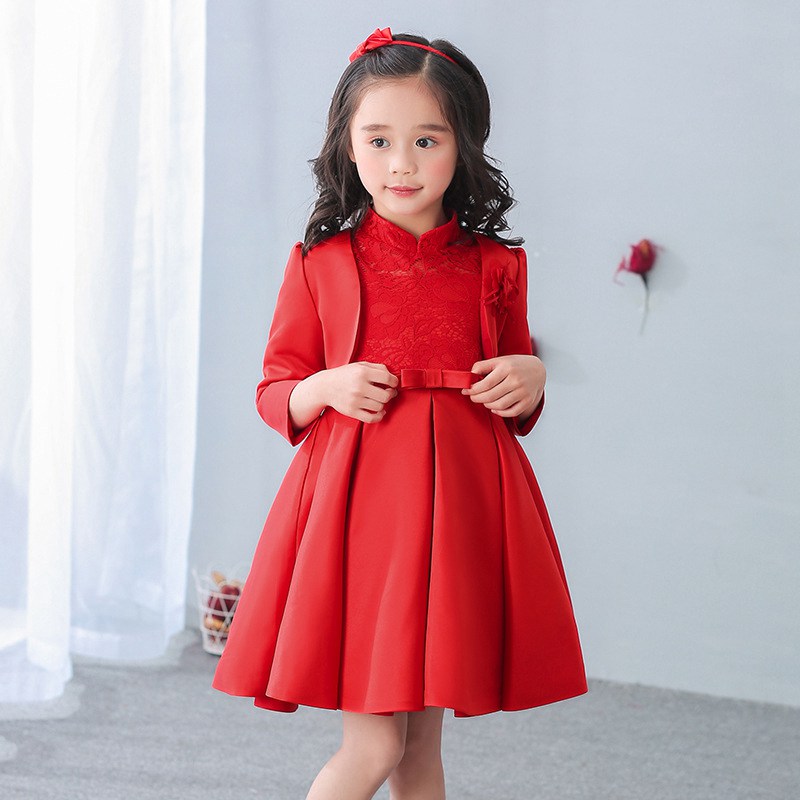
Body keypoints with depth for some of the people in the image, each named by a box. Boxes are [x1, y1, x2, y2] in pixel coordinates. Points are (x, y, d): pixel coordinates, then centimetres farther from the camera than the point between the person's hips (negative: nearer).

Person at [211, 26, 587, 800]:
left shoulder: (495, 266, 7)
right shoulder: (320, 262, 2)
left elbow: (518, 409, 18)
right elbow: (274, 393, 7)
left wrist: (529, 380, -4)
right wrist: (327, 389, -13)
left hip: (459, 496, 2)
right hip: (353, 492, -2)